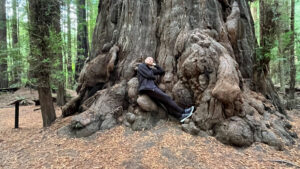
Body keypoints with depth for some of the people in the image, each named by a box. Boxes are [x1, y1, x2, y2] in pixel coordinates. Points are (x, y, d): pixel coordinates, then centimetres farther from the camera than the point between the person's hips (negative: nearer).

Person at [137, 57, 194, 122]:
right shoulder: (141, 66, 7)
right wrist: (154, 77, 14)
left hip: (152, 87, 7)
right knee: (167, 98, -10)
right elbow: (148, 75, -6)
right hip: (147, 88, -7)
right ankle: (183, 111, -2)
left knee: (165, 102, -5)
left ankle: (180, 116, -10)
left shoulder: (151, 70, 27)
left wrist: (155, 65, 17)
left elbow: (162, 71, 24)